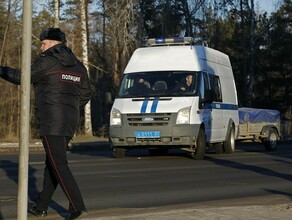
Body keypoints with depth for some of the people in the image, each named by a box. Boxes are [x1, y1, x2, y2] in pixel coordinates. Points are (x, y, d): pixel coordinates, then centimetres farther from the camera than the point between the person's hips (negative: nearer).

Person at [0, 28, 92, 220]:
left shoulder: (47, 61, -8)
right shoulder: (78, 65, 14)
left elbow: (22, 77, -8)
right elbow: (86, 94, 17)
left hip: (52, 121, -8)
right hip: (70, 121, 8)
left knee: (58, 165, -7)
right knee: (52, 162, 16)